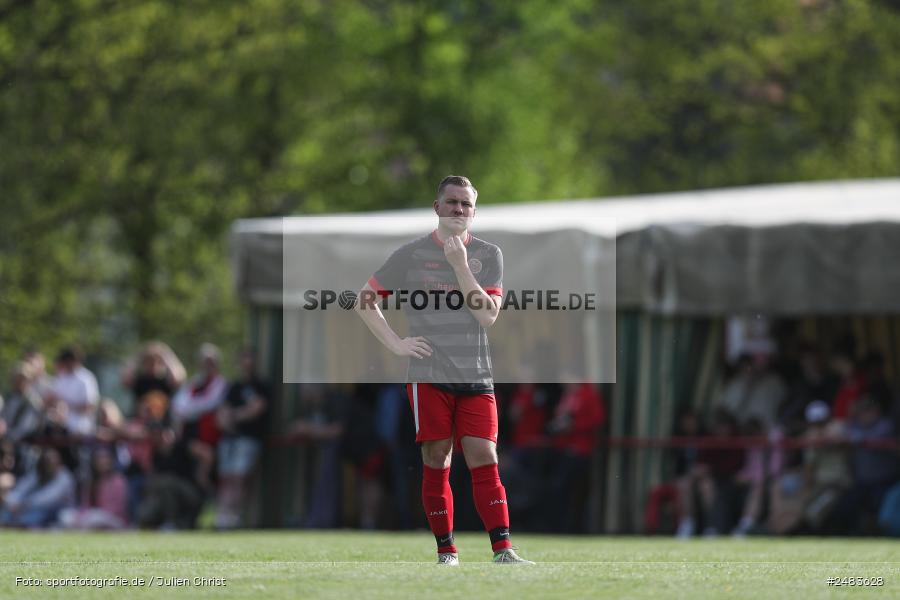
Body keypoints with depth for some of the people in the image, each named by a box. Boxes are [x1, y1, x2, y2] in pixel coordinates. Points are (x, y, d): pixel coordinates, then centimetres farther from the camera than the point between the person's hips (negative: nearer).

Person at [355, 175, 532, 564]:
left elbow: (488, 315, -6)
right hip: (429, 376, -1)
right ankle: (446, 553, 6)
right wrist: (395, 343, -2)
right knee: (437, 462, -1)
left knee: (484, 460, -6)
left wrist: (460, 265, -12)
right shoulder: (412, 255, 3)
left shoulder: (488, 255, 7)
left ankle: (503, 550, -10)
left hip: (476, 378, 1)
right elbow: (365, 300, 8)